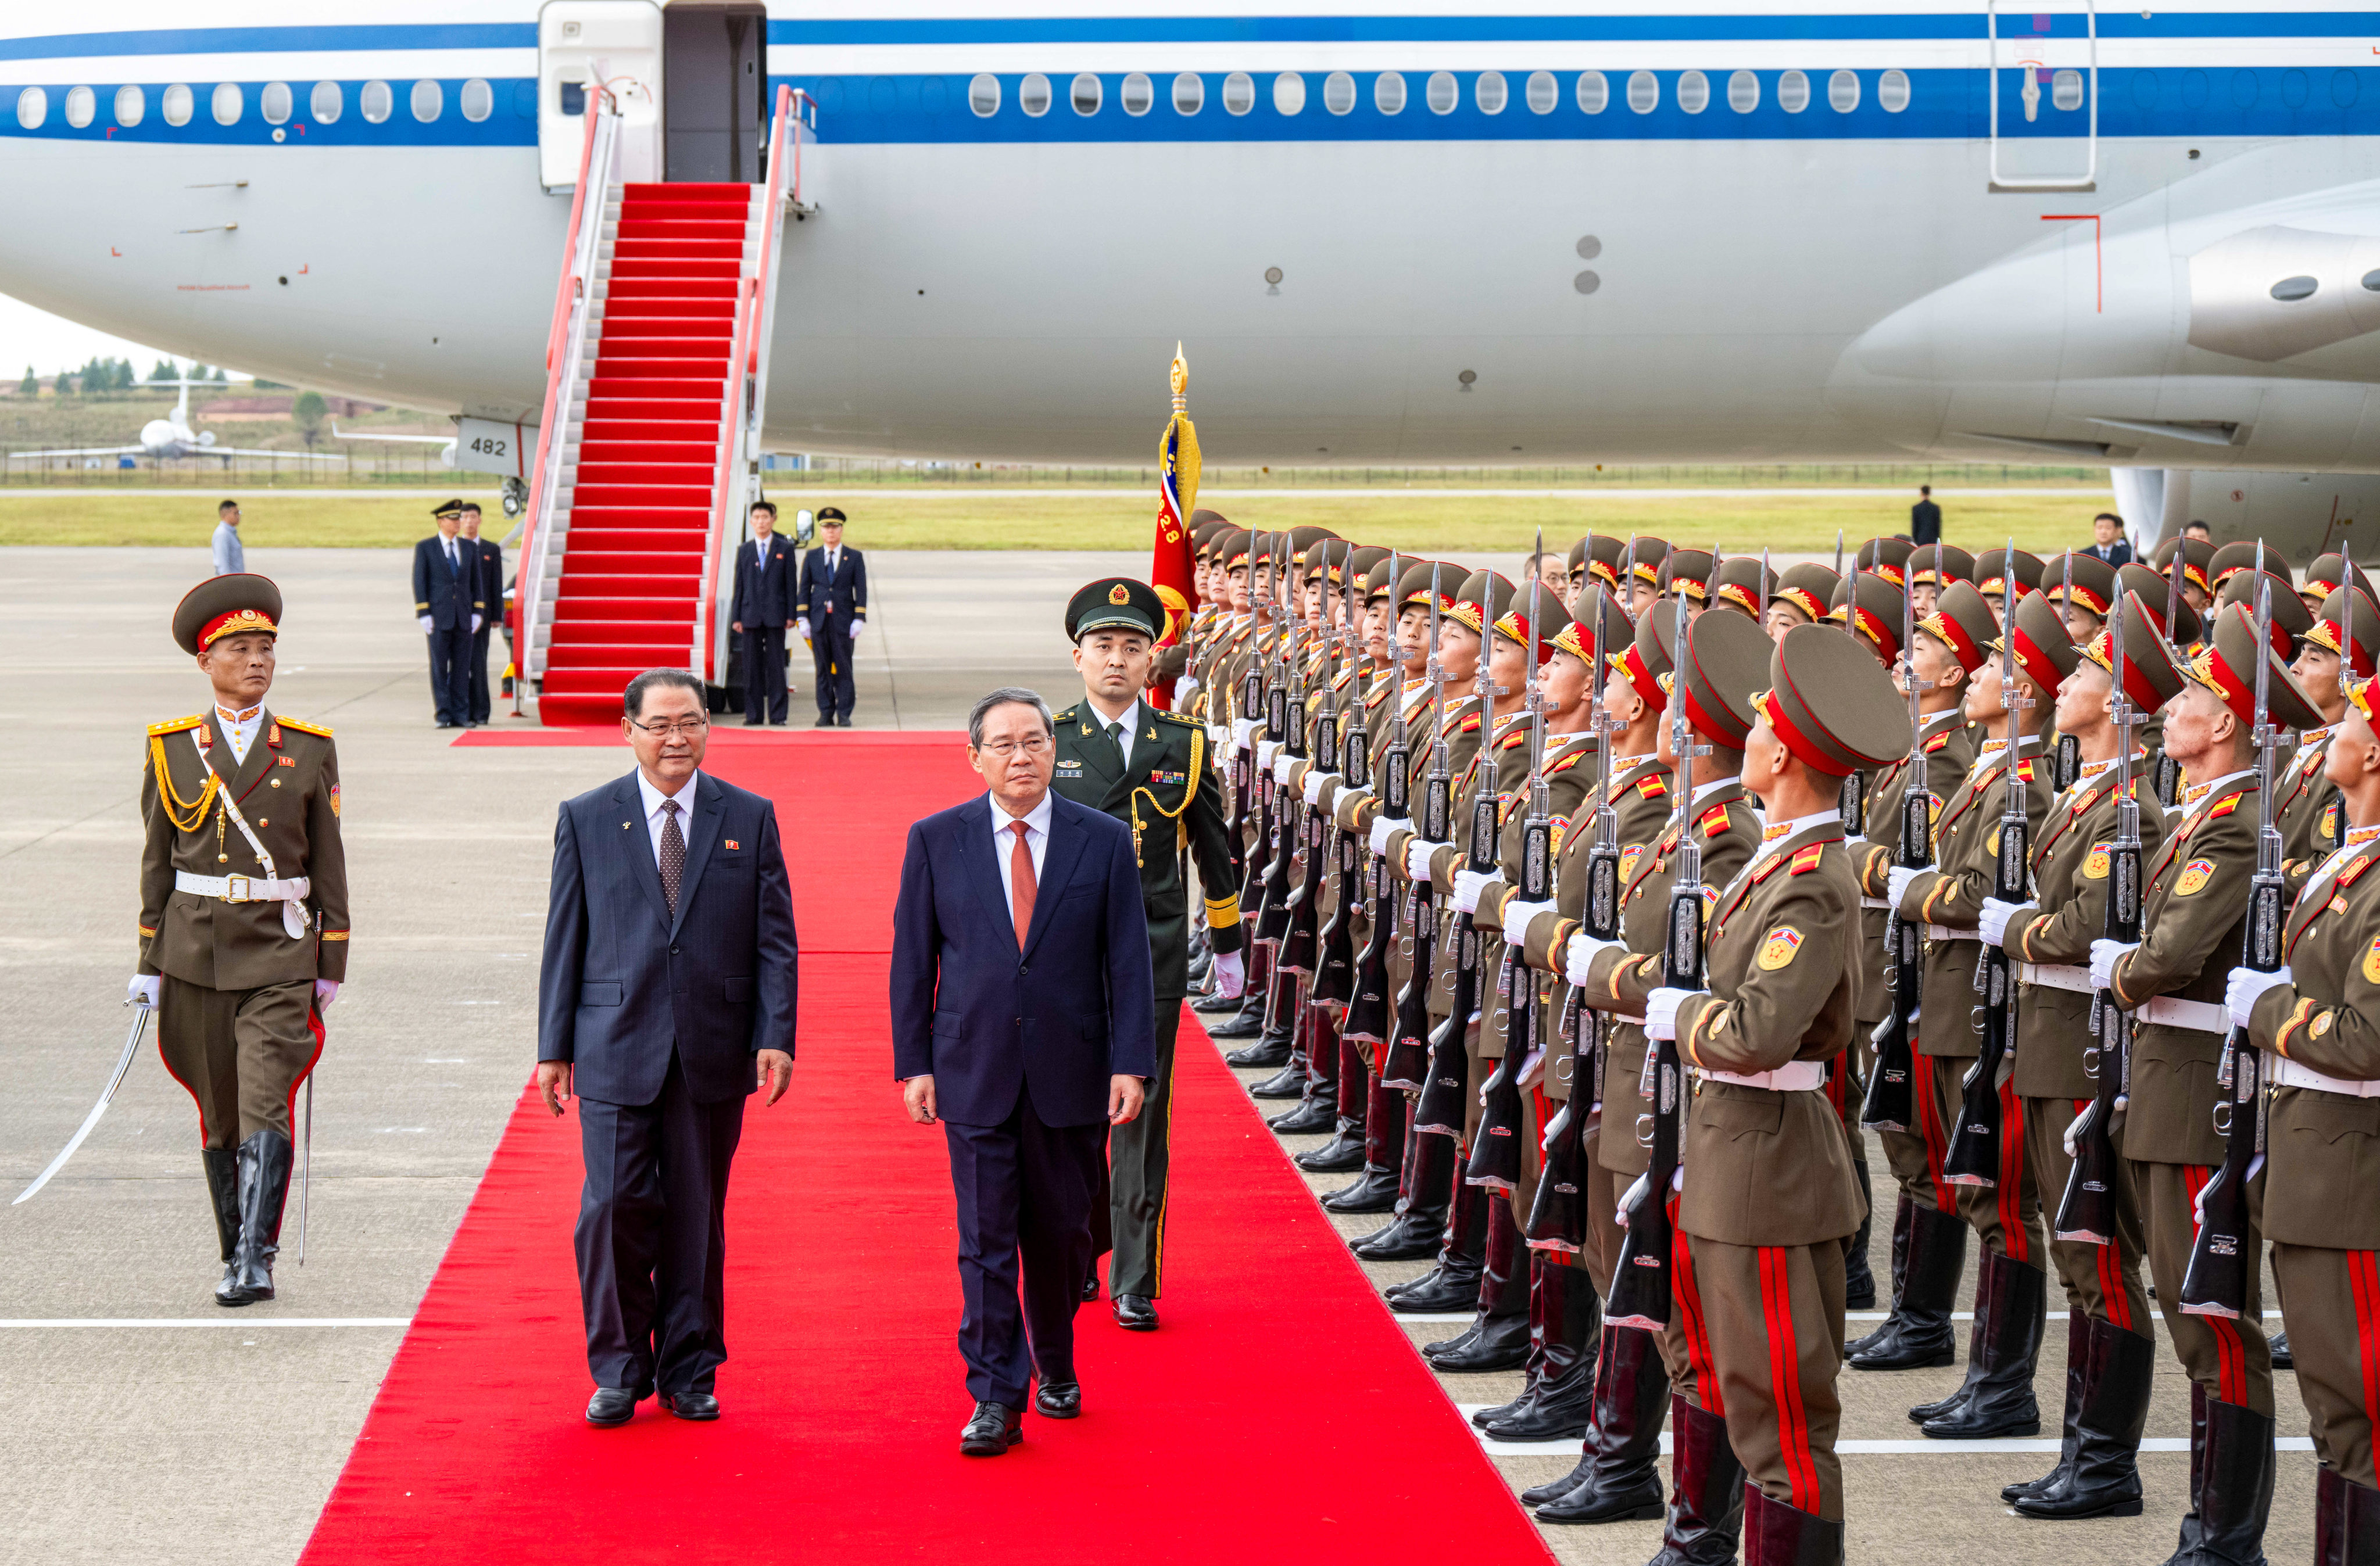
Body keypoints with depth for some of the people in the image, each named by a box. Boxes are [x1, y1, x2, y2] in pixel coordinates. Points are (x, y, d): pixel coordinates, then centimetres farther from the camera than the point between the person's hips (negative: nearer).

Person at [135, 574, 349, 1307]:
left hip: (280, 951, -2)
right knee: (219, 1115, 9)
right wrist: (150, 963, 5)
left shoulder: (309, 750, 4)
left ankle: (255, 1263, -15)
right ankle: (236, 1254, 22)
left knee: (266, 1107, -13)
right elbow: (157, 861, 8)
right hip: (197, 951, 2)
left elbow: (329, 862, 6)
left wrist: (331, 965, 3)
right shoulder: (172, 750, 5)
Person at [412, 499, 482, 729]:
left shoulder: (469, 549, 12)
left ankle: (461, 715, 6)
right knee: (439, 668, -2)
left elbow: (476, 582, 14)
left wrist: (477, 613, 4)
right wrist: (424, 615, -8)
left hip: (463, 618, 3)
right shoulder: (425, 548, 2)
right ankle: (444, 715, 1)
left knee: (462, 669, 3)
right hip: (439, 617, -3)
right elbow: (419, 582, 0)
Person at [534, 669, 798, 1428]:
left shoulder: (748, 818, 6)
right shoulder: (586, 819, 5)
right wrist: (554, 1046, 3)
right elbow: (565, 938, 6)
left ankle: (690, 1372, 18)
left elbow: (774, 938, 4)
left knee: (698, 1215, 7)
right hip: (617, 1050, -1)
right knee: (614, 1208, -6)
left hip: (713, 1051, 1)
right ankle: (619, 1371, 9)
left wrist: (776, 1036, -5)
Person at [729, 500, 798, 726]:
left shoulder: (785, 550, 6)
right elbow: (739, 586, 10)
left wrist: (791, 615, -3)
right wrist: (736, 617, 4)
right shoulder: (744, 552, 12)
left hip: (775, 615, -2)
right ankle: (754, 714, 6)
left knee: (776, 665, -2)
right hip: (751, 614, 2)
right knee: (752, 666, 2)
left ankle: (777, 714, 1)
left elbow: (791, 584, 4)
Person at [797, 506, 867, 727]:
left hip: (843, 621, -2)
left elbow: (861, 590, 3)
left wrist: (859, 619, -6)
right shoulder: (811, 557, 10)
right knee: (823, 669, 2)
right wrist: (802, 618, 1)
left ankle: (844, 714, 1)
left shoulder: (854, 558, 6)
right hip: (819, 620, 2)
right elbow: (804, 590, 10)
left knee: (843, 668, -2)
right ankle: (826, 713, 6)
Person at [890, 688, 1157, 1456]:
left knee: (1059, 1232, 10)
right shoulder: (936, 841, 2)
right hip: (975, 1072, 0)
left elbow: (1128, 961, 1)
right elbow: (912, 961, 5)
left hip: (1069, 1074, 1)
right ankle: (996, 1398, 3)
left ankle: (1055, 1367, 32)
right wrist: (914, 1063, -1)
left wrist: (1131, 1064, -6)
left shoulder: (1104, 841, 1)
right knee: (985, 1239, -2)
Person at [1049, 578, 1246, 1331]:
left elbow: (1215, 848, 15)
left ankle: (1135, 1284, 5)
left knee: (1143, 1115, 0)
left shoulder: (1182, 744, 6)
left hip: (1153, 955, 1)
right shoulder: (1046, 741, 2)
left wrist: (1228, 945, 18)